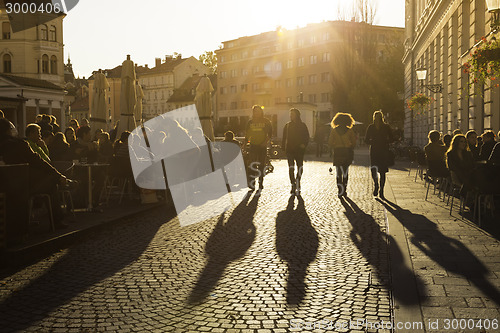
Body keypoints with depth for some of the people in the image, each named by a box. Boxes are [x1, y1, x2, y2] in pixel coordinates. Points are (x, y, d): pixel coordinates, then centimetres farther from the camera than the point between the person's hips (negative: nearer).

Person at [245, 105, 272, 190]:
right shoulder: (250, 122, 9)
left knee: (261, 165, 4)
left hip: (262, 146, 0)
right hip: (253, 145, 0)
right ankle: (252, 183, -5)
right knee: (253, 165, -6)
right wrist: (246, 142, 1)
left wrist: (266, 141, -8)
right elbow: (247, 134, 12)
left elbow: (270, 133, 5)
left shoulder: (266, 122, 4)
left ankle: (261, 183, 11)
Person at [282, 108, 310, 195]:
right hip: (289, 149, 1)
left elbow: (306, 136, 5)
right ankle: (293, 184, -2)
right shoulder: (287, 125, 11)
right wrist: (283, 147, 6)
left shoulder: (302, 125, 5)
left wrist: (304, 144, -11)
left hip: (299, 149, -1)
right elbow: (284, 137, 15)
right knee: (291, 167, -6)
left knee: (300, 167, 0)